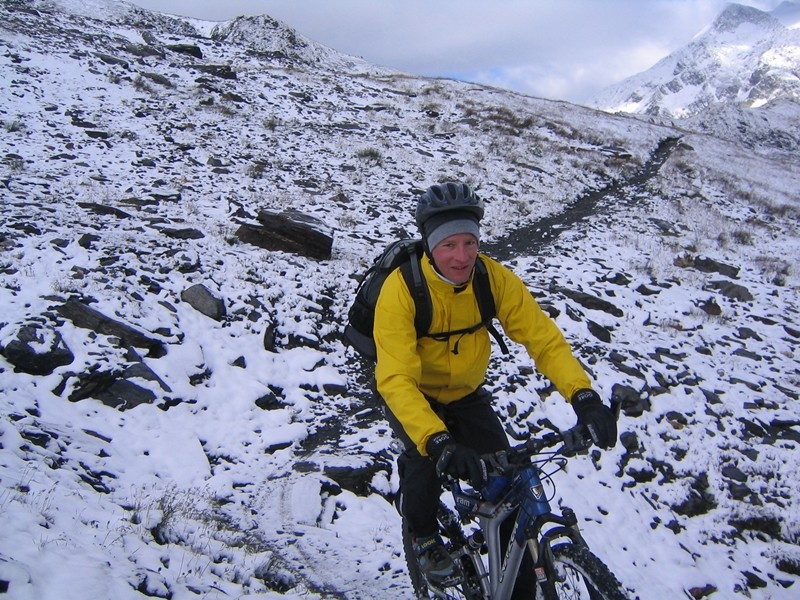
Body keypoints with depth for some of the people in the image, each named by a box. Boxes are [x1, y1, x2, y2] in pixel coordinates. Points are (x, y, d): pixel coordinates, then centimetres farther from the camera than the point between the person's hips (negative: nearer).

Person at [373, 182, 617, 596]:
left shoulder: (494, 277, -21)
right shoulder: (401, 288, -31)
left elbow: (543, 337, -20)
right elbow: (395, 379, -38)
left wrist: (583, 395, -37)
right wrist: (437, 442, -52)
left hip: (466, 395, 3)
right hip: (412, 397, -3)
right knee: (426, 459, -28)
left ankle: (520, 585, 13)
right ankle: (424, 535, 8)